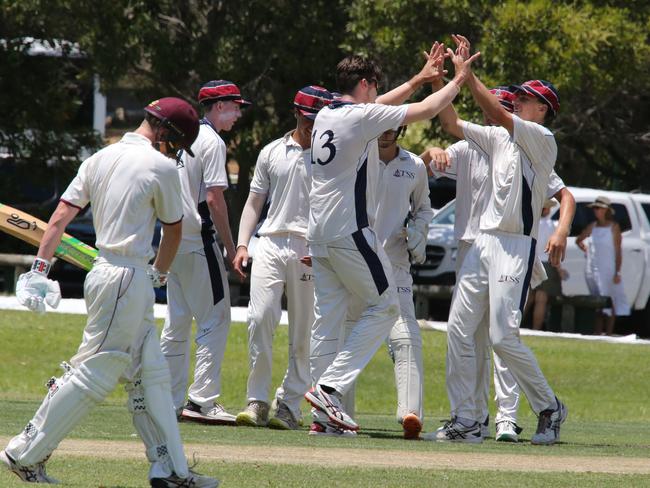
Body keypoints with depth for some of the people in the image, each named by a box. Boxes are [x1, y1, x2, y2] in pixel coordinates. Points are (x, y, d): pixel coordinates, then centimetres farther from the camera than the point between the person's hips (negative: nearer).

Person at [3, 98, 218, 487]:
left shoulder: (100, 159, 11)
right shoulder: (161, 167, -9)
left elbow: (61, 215, 5)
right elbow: (174, 228, 4)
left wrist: (39, 269, 4)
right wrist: (161, 272, 21)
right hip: (128, 279, -9)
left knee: (151, 375, 12)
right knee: (94, 374, -5)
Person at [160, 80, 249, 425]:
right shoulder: (212, 142, -11)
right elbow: (213, 198, -18)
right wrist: (231, 248, -14)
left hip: (172, 241, 9)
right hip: (198, 242, -9)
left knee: (177, 322, 12)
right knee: (216, 318, -6)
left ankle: (170, 401, 12)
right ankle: (202, 400, -12)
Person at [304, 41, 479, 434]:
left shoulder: (324, 117, 13)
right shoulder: (362, 117, -11)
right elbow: (426, 110, -8)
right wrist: (458, 80, 7)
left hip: (319, 233, 8)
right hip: (350, 232, -8)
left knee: (327, 317, 8)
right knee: (385, 306, 2)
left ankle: (324, 416, 5)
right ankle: (330, 387, -10)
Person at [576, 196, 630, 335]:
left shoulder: (613, 227, -4)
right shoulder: (592, 226, 10)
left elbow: (618, 251, -6)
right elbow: (579, 240, 28)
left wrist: (617, 272, -12)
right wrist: (587, 251, 12)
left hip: (608, 270, -5)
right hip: (592, 270, 5)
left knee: (609, 302, -7)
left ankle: (609, 332, -6)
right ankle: (597, 332, 11)